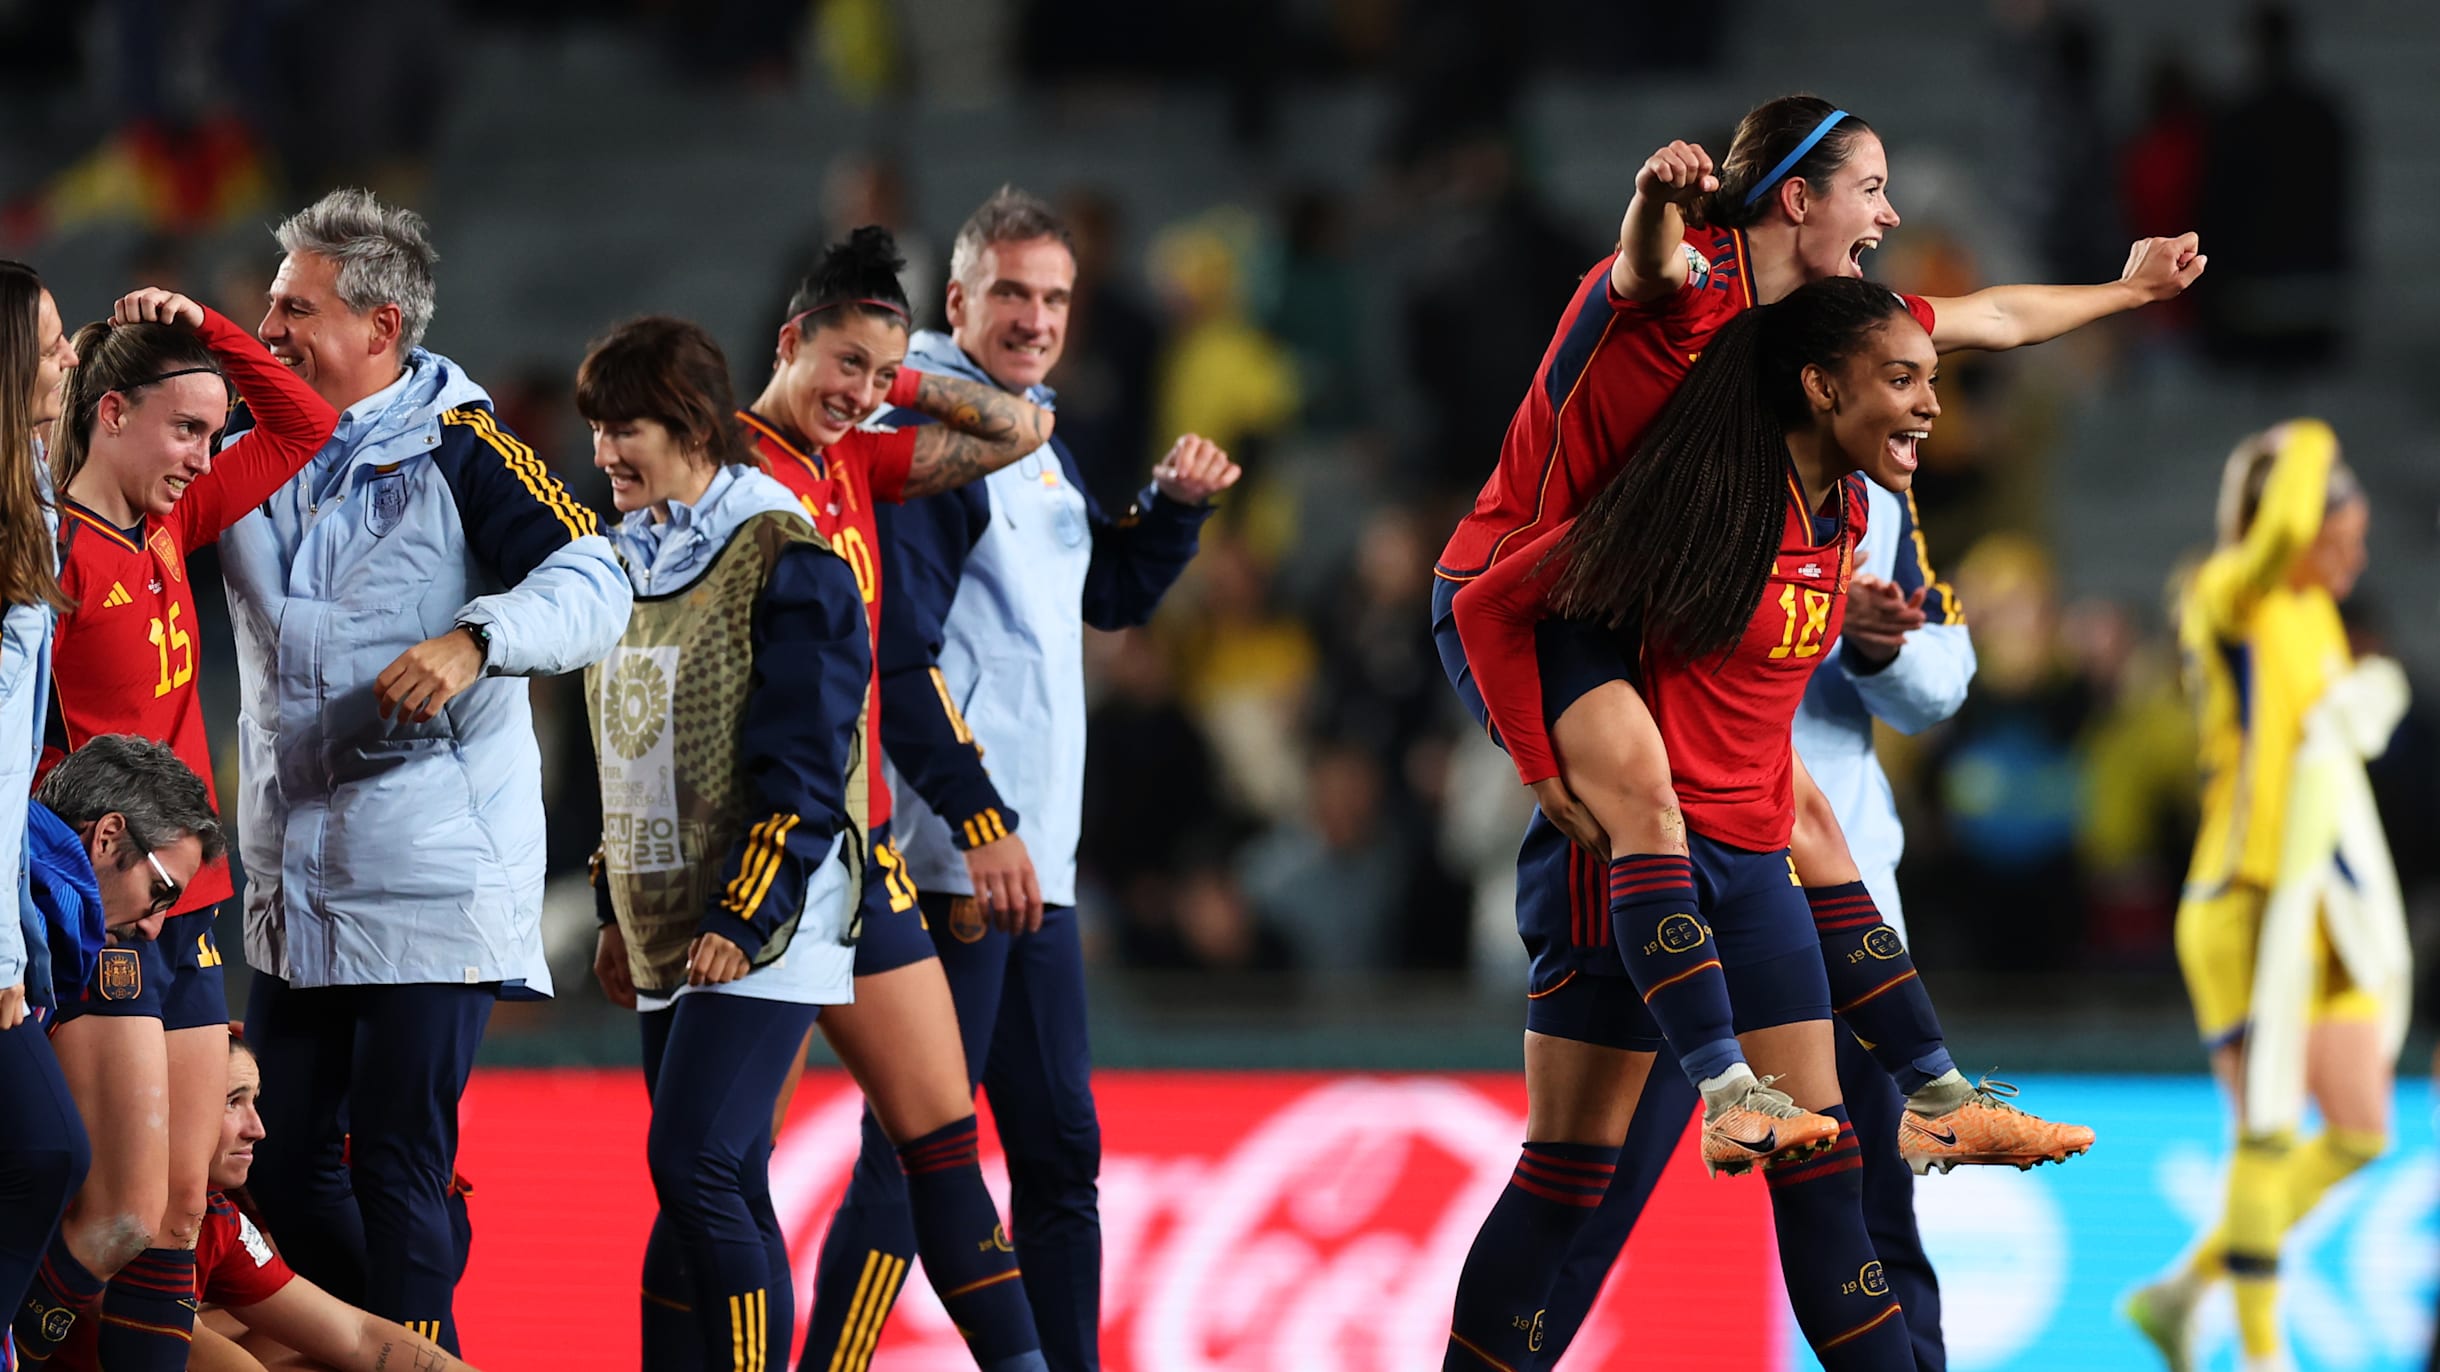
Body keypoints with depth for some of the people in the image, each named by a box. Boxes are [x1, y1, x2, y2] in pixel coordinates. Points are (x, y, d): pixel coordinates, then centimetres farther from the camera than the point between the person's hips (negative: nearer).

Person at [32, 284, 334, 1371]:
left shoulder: (168, 530, 11)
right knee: (124, 1212, -13)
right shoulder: (55, 550, -12)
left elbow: (304, 427, 20)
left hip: (183, 905, 8)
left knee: (180, 1207, 6)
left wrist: (201, 331, 8)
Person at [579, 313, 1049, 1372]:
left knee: (693, 1165, -17)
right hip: (667, 930, 8)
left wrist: (742, 919, -19)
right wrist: (618, 909, 21)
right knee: (724, 1194, 8)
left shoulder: (787, 563, -12)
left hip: (763, 933, -8)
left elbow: (803, 766, -16)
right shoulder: (635, 561, 14)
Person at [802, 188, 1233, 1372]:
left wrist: (1174, 505, 12)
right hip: (949, 862, -9)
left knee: (1060, 1152, 12)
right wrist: (981, 820, -23)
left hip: (1033, 864, 9)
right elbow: (898, 653, -18)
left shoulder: (1035, 443, 18)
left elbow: (1111, 597, 31)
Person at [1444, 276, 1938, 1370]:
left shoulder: (1842, 517, 6)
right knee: (1576, 1158, -5)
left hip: (1753, 865, 7)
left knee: (1818, 1150, 5)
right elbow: (1487, 608, -10)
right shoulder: (1698, 500, -18)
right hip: (1643, 856, -7)